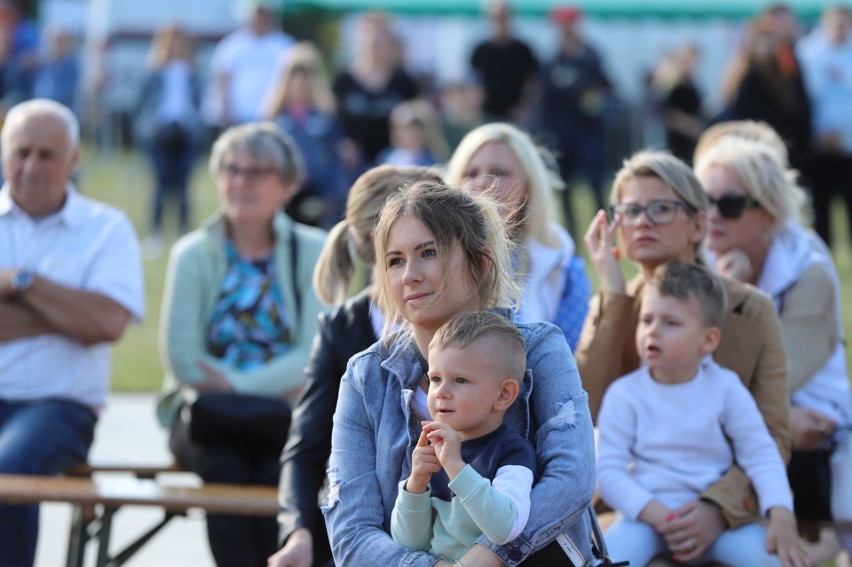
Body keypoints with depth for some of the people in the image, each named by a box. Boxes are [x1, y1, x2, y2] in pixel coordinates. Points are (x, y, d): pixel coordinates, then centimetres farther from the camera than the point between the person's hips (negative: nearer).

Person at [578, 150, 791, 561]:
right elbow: (585, 421, -6)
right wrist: (614, 299, -8)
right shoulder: (607, 308, 9)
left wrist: (720, 507, -25)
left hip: (725, 522, -1)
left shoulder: (751, 312, 1)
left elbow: (772, 438, -7)